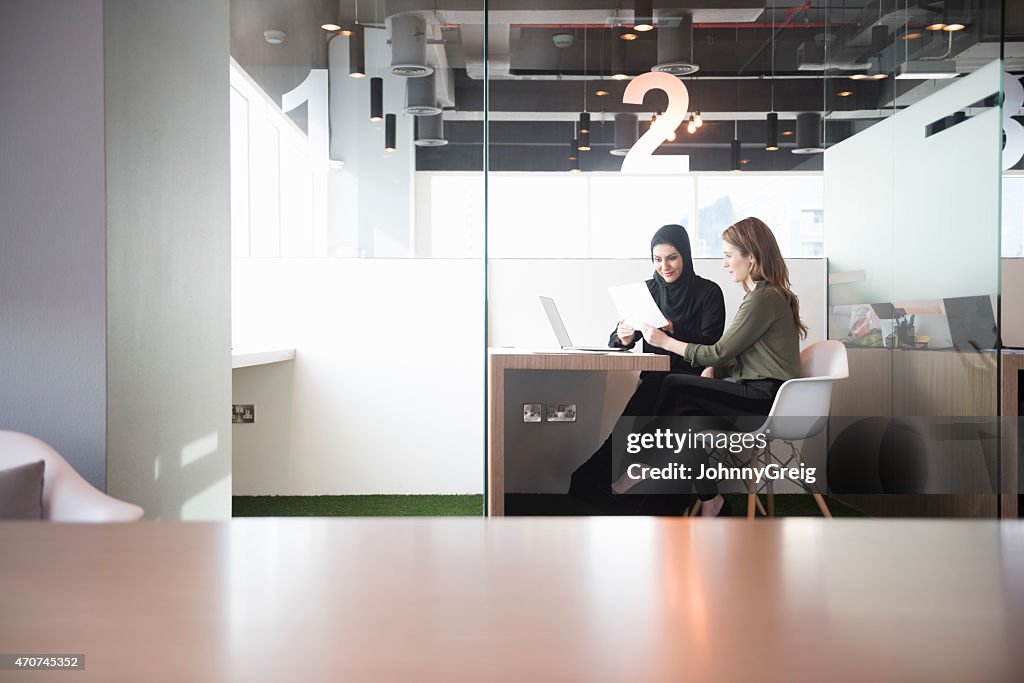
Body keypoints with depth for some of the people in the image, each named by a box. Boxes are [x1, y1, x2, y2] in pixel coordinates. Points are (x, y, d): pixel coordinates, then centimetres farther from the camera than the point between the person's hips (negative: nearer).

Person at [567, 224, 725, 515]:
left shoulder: (708, 292, 2)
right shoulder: (649, 290, 13)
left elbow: (710, 345, -10)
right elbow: (615, 341, 9)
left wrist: (672, 329, -24)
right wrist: (623, 337, -15)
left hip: (692, 380, -3)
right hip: (654, 380, 4)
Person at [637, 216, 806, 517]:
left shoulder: (764, 298, -14)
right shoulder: (765, 294, 19)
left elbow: (720, 353, -13)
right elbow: (731, 352, 18)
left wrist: (666, 342, -4)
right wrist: (712, 369, -1)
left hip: (766, 402, -10)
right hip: (762, 396, 10)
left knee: (675, 386, -13)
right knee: (685, 410, -5)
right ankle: (708, 499, -3)